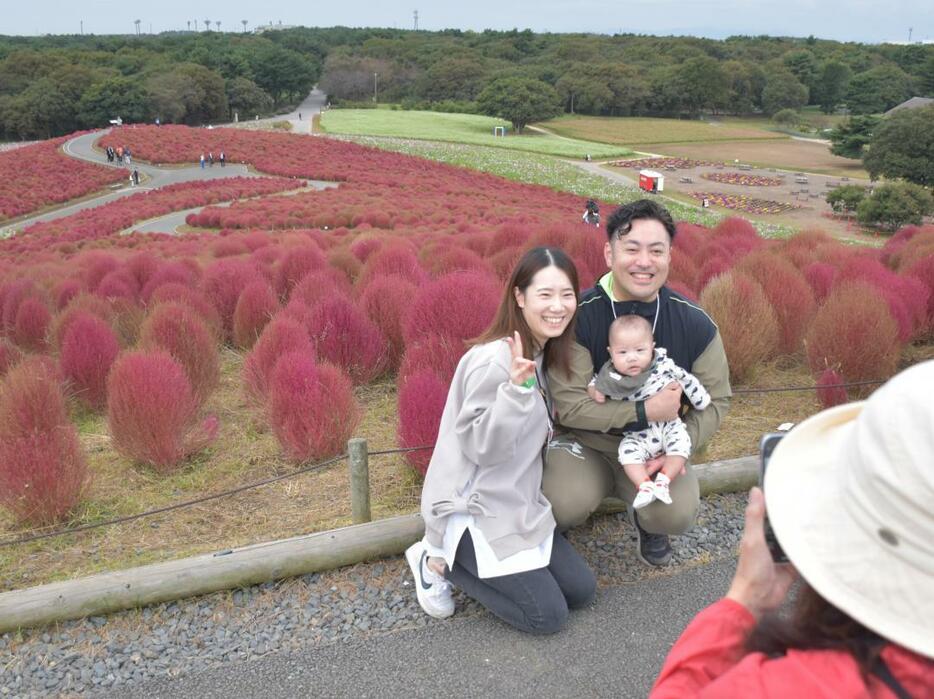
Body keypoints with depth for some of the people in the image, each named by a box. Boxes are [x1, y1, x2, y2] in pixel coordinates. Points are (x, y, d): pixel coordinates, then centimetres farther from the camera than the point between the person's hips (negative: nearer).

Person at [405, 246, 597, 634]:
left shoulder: (543, 353, 4)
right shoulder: (493, 361, -24)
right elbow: (482, 448, -24)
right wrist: (518, 388, -36)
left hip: (518, 505, 9)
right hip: (472, 509, -9)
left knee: (581, 590, 7)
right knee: (547, 614, -7)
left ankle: (459, 555, 16)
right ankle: (438, 559, 7)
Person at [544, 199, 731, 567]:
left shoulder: (695, 323, -10)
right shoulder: (579, 316, -20)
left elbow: (715, 400, -1)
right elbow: (568, 405, -22)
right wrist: (646, 411, -26)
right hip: (584, 442, -2)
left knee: (678, 515, -23)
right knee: (567, 505, -30)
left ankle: (646, 522, 17)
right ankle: (554, 525, 11)